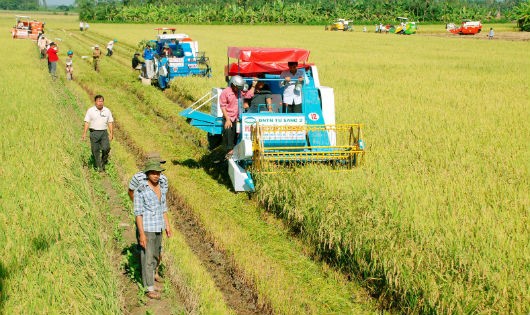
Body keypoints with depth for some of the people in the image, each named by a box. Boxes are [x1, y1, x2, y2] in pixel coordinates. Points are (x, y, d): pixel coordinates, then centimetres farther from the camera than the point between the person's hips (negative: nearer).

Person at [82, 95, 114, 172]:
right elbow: (87, 122, 0)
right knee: (95, 151, 0)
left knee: (106, 148, -14)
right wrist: (84, 133, -8)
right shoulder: (90, 110, 1)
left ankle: (104, 161, 12)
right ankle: (99, 167, 11)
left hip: (104, 132, 1)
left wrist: (111, 133, 3)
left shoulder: (107, 111, 7)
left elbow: (110, 122, 11)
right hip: (94, 133, -1)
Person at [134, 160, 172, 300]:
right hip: (146, 228, -7)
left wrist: (167, 225, 12)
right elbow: (138, 213, -16)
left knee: (155, 253, 20)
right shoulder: (140, 191, -18)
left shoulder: (162, 188, 3)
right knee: (147, 257, -1)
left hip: (158, 227, 7)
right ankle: (149, 288, 6)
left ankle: (150, 274, 42)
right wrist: (141, 234, -18)